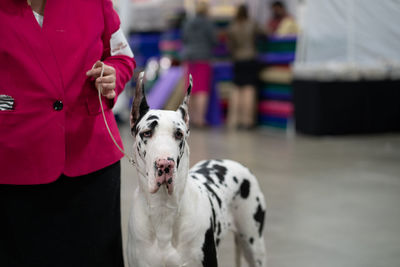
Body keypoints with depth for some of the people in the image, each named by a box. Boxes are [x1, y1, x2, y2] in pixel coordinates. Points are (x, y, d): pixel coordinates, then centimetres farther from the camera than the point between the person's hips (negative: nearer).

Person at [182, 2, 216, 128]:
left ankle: (192, 116, 19)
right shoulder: (207, 23, -8)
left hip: (189, 57, 5)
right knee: (202, 90, -6)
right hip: (203, 58, -5)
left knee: (192, 89, 12)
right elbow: (213, 41, -8)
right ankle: (200, 118, -15)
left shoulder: (188, 23, 7)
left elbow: (184, 40, 10)